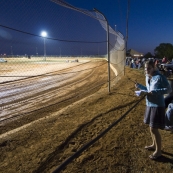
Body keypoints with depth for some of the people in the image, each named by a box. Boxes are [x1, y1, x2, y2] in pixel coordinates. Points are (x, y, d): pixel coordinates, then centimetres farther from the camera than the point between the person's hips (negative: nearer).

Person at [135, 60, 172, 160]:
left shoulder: (160, 77, -17)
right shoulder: (147, 77, 7)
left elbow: (169, 89, -17)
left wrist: (155, 92, -26)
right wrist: (140, 86, 6)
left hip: (157, 106, -8)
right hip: (149, 105, 8)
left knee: (154, 129, -3)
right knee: (152, 127, 19)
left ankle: (158, 151, 14)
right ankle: (154, 145, 39)